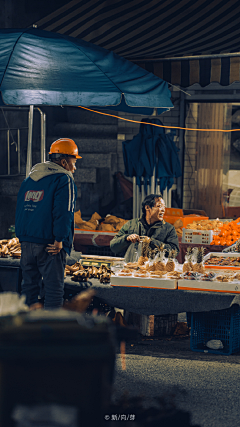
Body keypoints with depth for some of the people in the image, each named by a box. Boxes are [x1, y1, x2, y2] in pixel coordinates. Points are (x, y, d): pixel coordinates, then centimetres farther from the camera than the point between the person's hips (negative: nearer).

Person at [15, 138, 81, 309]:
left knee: (29, 285, 13)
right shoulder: (64, 180, -7)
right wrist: (59, 240, -15)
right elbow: (63, 212, -17)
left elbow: (20, 210, 17)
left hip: (27, 242, 7)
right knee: (54, 287, -2)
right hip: (49, 244, -7)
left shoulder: (29, 179, 16)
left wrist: (22, 237, 17)